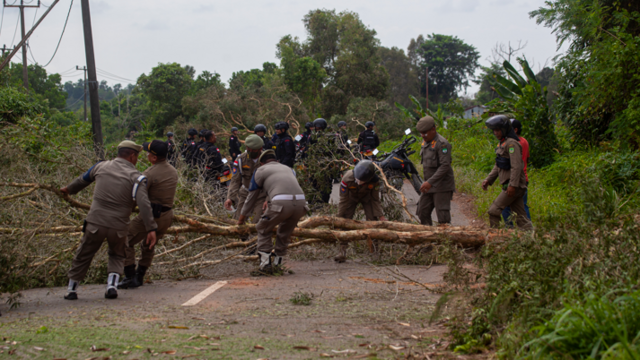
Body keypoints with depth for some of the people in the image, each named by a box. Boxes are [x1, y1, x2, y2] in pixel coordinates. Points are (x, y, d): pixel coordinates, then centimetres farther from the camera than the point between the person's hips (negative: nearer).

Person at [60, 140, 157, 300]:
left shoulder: (101, 166, 7)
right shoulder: (136, 177, -4)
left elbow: (84, 179, 26)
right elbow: (144, 204, -16)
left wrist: (69, 189, 45)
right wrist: (151, 229, -18)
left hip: (96, 222, 1)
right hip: (118, 226, -1)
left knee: (83, 256, 17)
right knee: (117, 256, 23)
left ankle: (72, 290, 26)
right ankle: (112, 285, 3)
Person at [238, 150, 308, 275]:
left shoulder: (260, 171, 22)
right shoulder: (288, 169, 34)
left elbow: (252, 197, 30)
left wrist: (242, 217, 44)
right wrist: (269, 201, 64)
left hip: (281, 203, -4)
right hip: (300, 203, 4)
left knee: (263, 230, 19)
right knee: (284, 233, 28)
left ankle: (265, 265, 11)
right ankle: (277, 264, 31)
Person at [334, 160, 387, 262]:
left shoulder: (375, 181, -36)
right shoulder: (347, 179, -39)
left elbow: (375, 200, -18)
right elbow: (343, 200, -25)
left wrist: (381, 216, -18)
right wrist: (339, 217, -20)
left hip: (367, 197, 0)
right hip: (351, 197, 0)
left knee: (373, 221, -11)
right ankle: (342, 251, -9)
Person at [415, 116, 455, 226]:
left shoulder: (442, 143, -16)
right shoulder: (426, 141, 12)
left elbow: (445, 166, -24)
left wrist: (430, 182, -28)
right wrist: (426, 182, 17)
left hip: (442, 186, -9)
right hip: (429, 185, 9)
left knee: (443, 217, -8)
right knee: (422, 213, 9)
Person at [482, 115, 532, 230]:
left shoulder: (512, 143, -13)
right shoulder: (502, 143, 18)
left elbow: (516, 166, -20)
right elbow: (498, 166, 25)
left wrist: (513, 185, -25)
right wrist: (488, 180, 17)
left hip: (514, 187, -10)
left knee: (494, 211, -8)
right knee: (520, 217, 7)